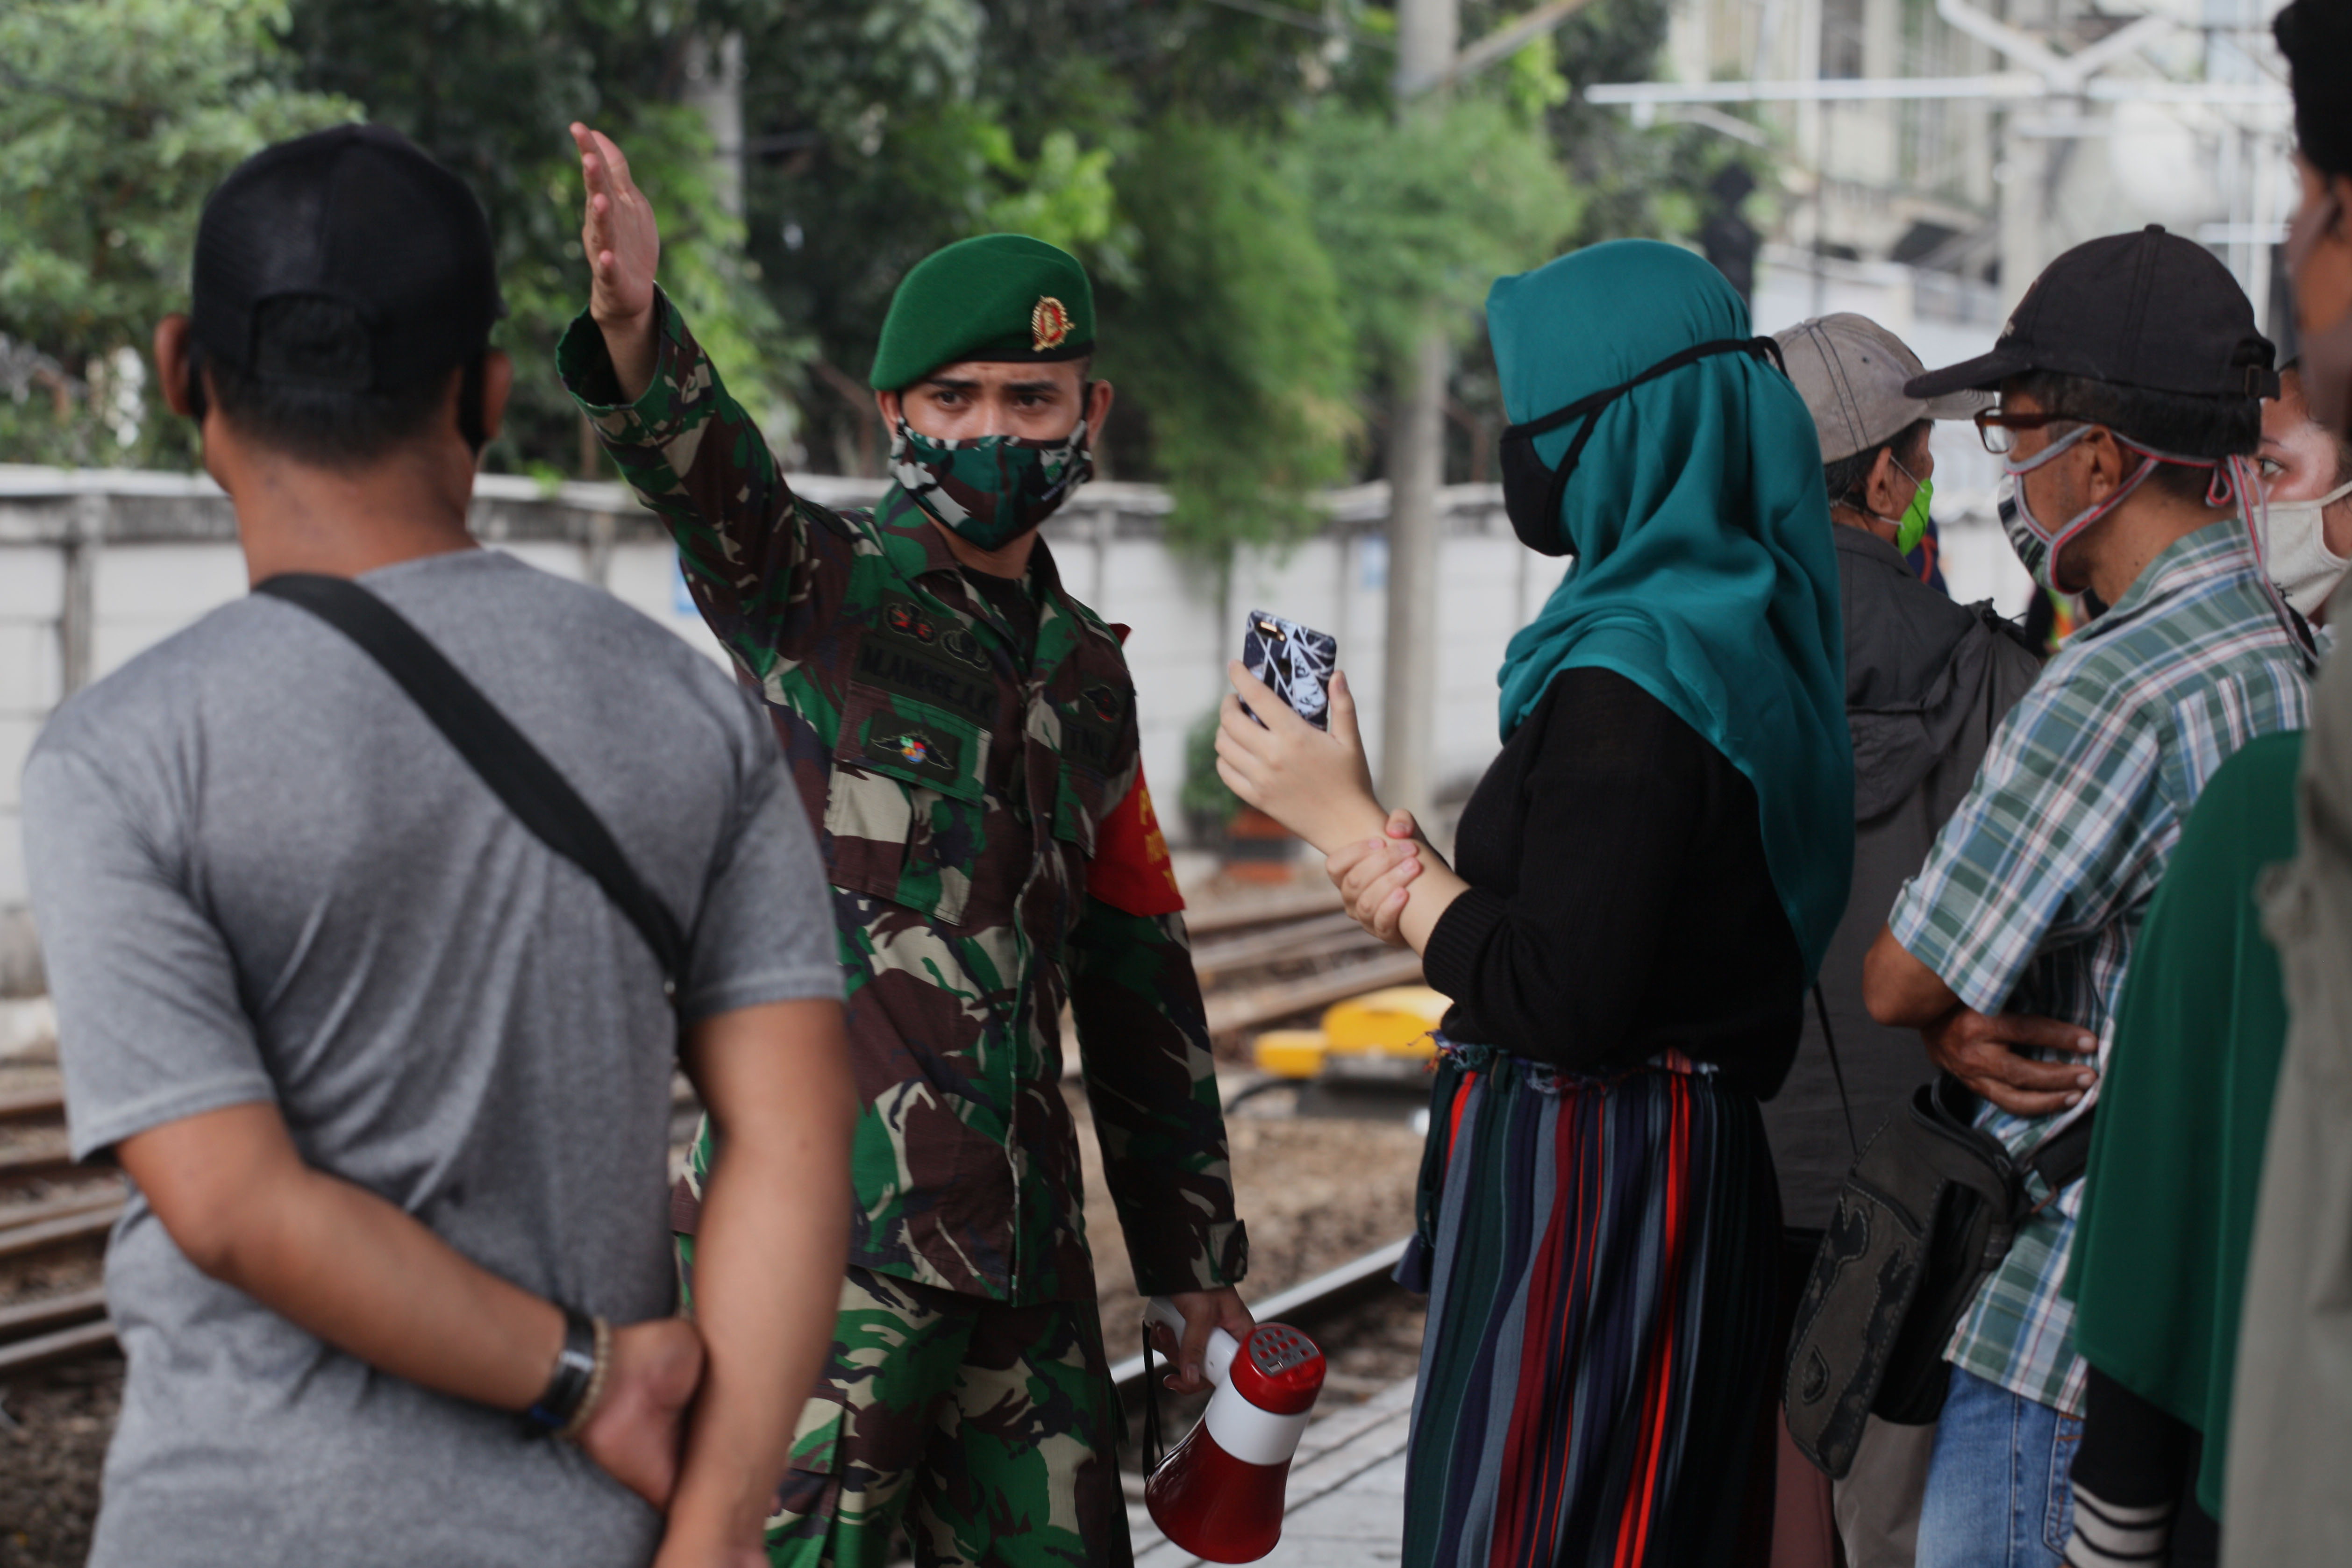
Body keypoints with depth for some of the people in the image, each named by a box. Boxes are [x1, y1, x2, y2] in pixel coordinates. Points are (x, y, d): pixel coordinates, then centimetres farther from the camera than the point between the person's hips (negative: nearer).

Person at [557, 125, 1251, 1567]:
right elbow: (716, 481, -26)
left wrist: (1197, 1263, 21)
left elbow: (1141, 985, 20)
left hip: (1026, 1241, 6)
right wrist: (635, 332, -48)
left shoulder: (1086, 675, 15)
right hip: (831, 1230, -6)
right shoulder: (820, 594, -2)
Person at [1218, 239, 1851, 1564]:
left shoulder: (1629, 686, -19)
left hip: (1584, 1193, -10)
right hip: (1702, 1159, 10)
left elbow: (1562, 1002, -20)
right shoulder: (1746, 635, 12)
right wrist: (1414, 879, 2)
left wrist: (1353, 825, -11)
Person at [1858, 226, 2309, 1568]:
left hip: (2075, 1342, -9)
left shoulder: (2114, 690, -21)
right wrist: (1968, 1027, -2)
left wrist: (1954, 1016, 6)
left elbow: (1894, 981, -15)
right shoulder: (2284, 650, 9)